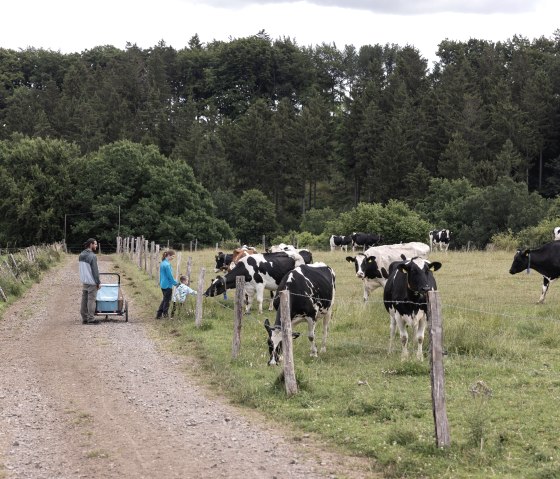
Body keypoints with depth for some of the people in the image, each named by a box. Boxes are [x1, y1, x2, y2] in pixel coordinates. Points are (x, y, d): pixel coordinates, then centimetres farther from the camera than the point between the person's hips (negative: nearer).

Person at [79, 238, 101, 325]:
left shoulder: (81, 255, 7)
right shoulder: (92, 256, -18)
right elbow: (95, 271, -18)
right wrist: (98, 282, -10)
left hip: (84, 281, 8)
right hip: (91, 282, -8)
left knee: (84, 299, 11)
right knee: (91, 300, -3)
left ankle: (84, 318, 15)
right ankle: (91, 319, 0)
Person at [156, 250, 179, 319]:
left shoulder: (162, 263, 7)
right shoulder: (167, 264, -22)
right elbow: (170, 276, -18)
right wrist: (176, 283, -3)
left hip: (163, 284, 9)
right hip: (168, 285, -9)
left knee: (165, 299, 18)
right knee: (167, 300, 8)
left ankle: (158, 314, 17)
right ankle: (165, 314, 21)